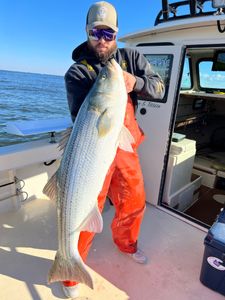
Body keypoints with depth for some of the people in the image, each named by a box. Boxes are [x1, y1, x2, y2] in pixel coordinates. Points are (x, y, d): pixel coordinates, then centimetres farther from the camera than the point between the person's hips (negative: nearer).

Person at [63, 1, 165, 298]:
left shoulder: (132, 57, 8)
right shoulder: (77, 72, -5)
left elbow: (159, 88, 0)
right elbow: (80, 115, -18)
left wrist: (135, 83, -20)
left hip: (126, 146, 5)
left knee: (134, 201, 17)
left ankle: (126, 244, 47)